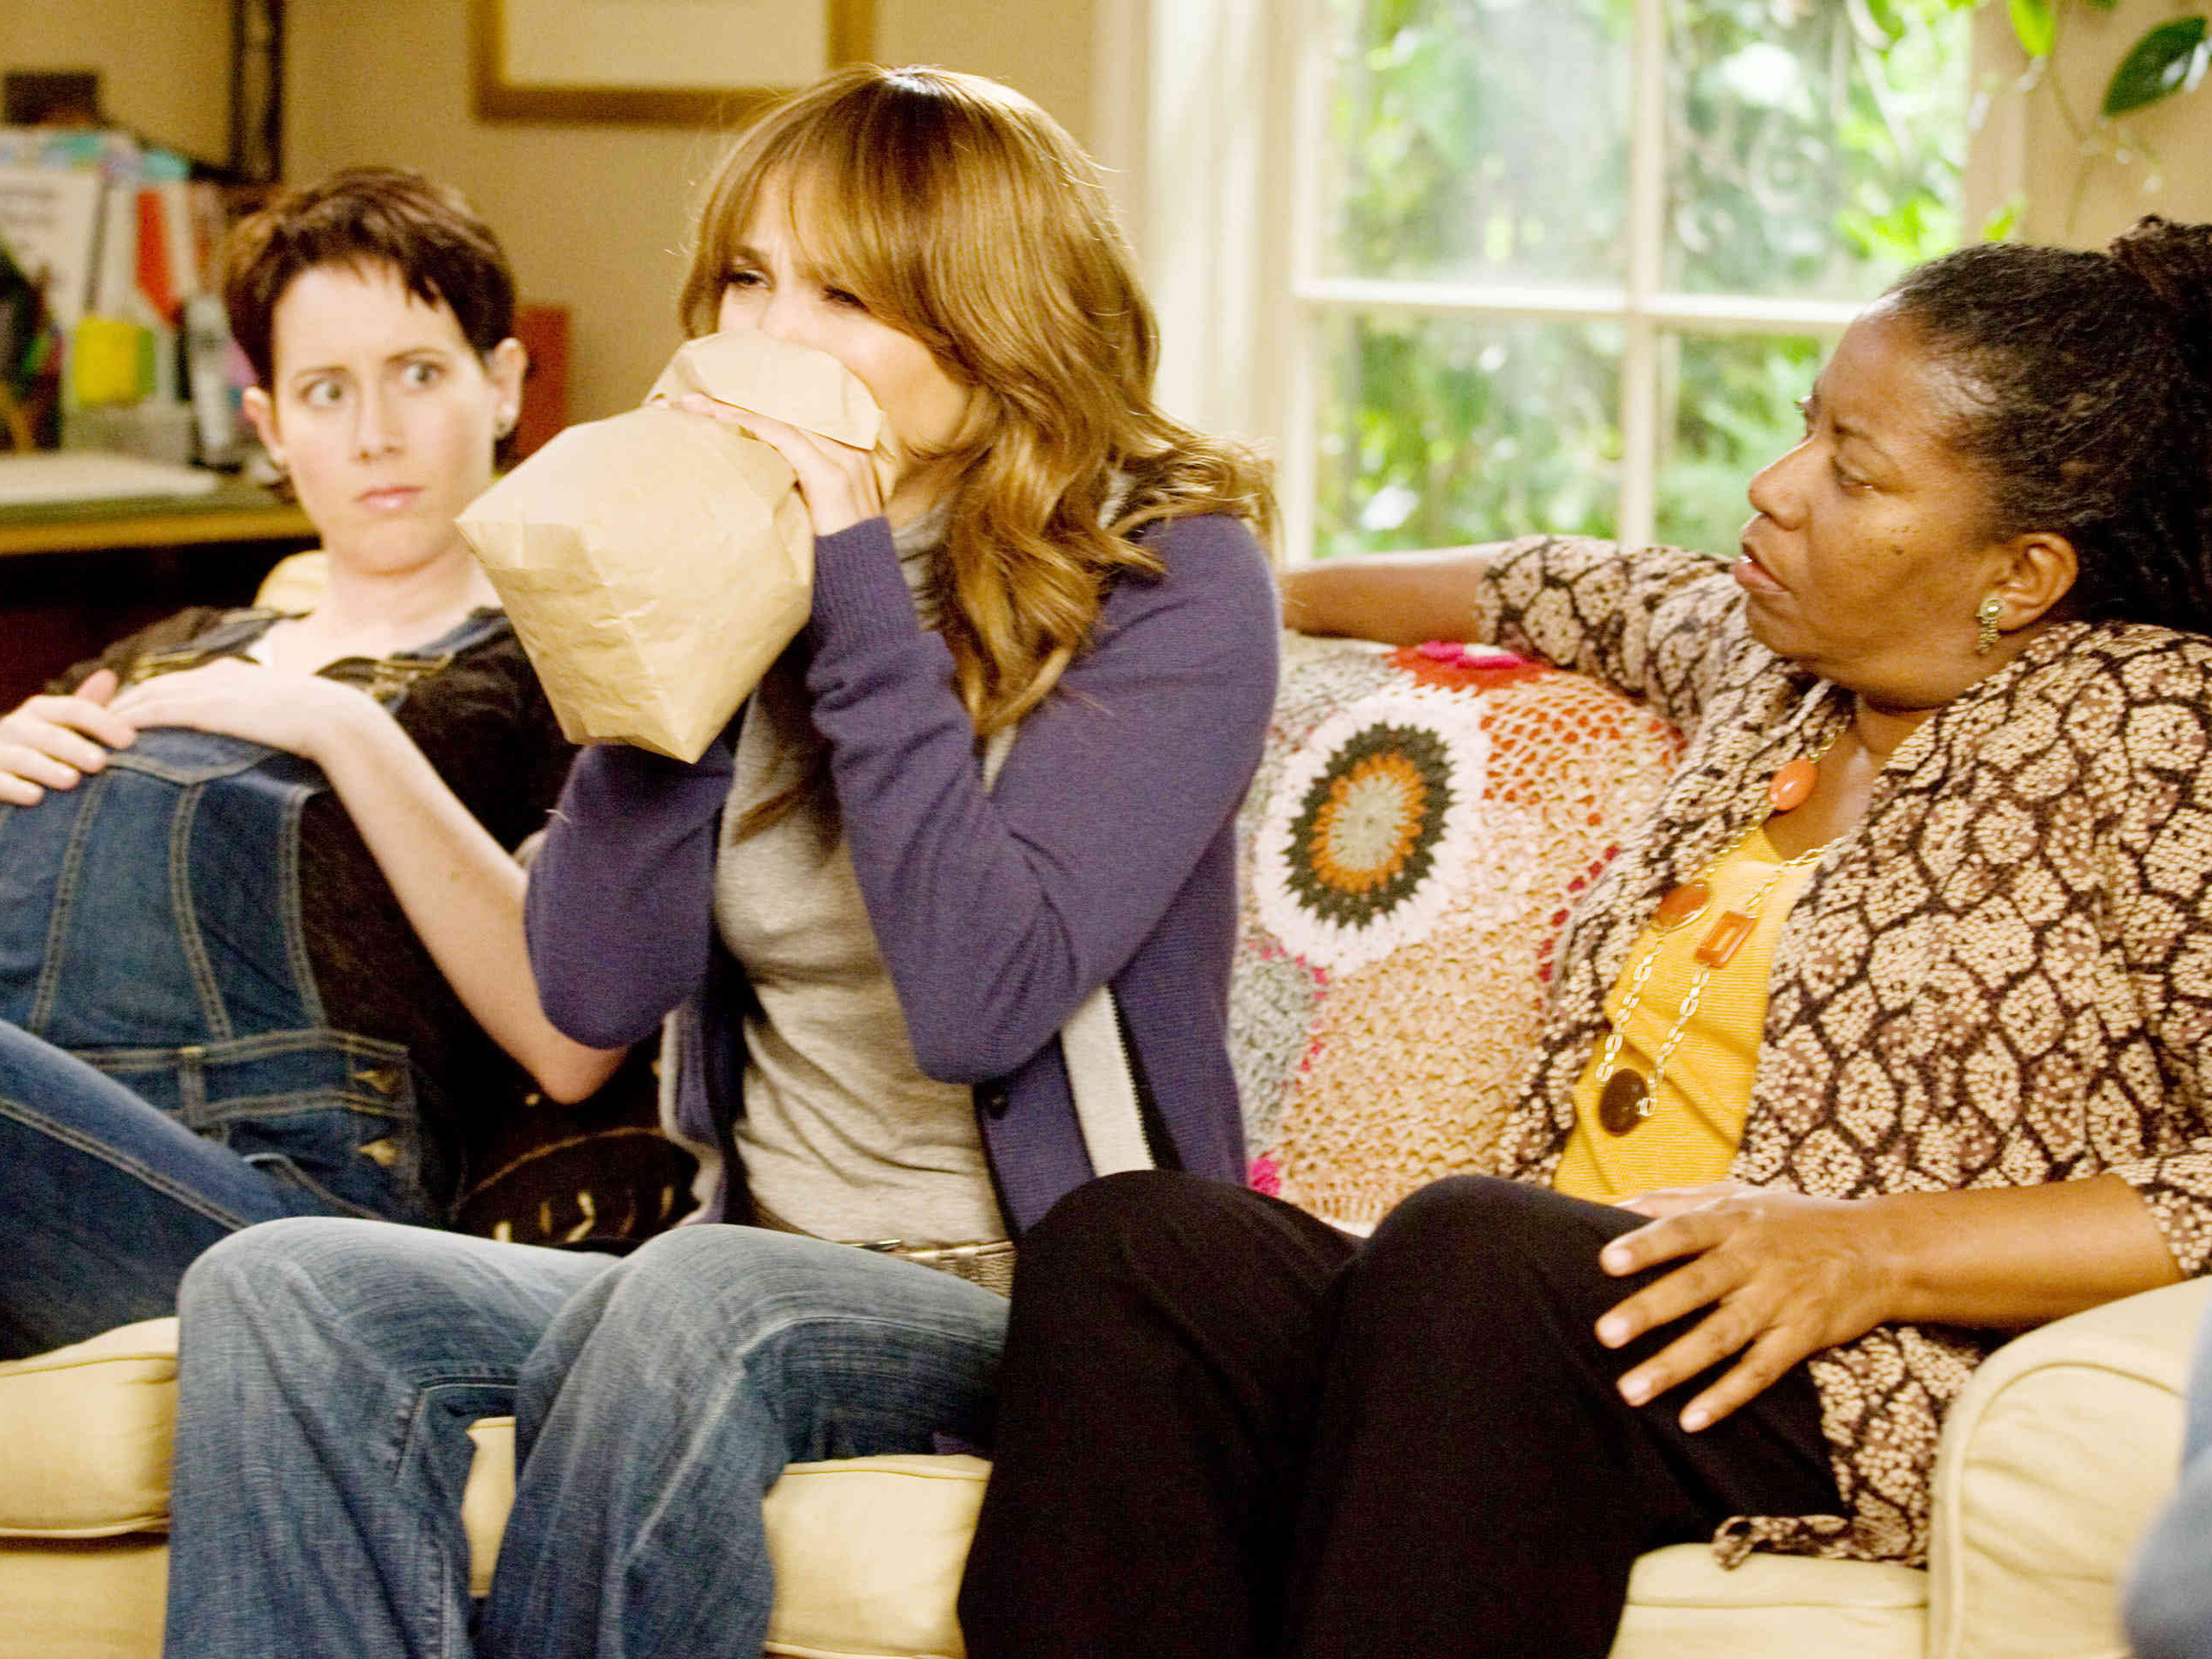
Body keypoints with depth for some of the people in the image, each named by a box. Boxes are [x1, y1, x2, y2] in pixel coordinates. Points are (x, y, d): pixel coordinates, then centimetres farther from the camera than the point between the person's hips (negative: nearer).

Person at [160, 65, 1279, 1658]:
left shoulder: (1173, 582, -6)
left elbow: (979, 1002, -21)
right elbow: (594, 991, 0)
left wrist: (861, 596, -17)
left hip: (1055, 1325, -5)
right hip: (758, 1269, 5)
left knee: (701, 1300, -36)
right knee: (281, 1286, -19)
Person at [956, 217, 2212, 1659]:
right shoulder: (1762, 655, 21)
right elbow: (1587, 590, 45)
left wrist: (1877, 1247, -20)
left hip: (1863, 1398, -7)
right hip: (1526, 1325, 7)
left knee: (1471, 1249, -37)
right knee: (1129, 1247, -21)